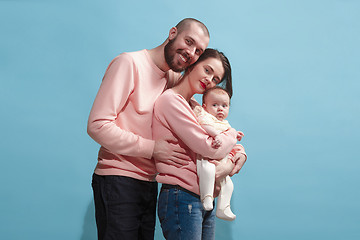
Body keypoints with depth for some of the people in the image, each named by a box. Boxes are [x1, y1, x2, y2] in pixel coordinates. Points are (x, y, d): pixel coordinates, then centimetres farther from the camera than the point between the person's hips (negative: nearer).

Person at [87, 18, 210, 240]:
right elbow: (98, 125, -17)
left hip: (149, 184, 7)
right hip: (117, 181, -7)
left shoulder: (173, 78, 11)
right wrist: (152, 148, -17)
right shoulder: (130, 63, -10)